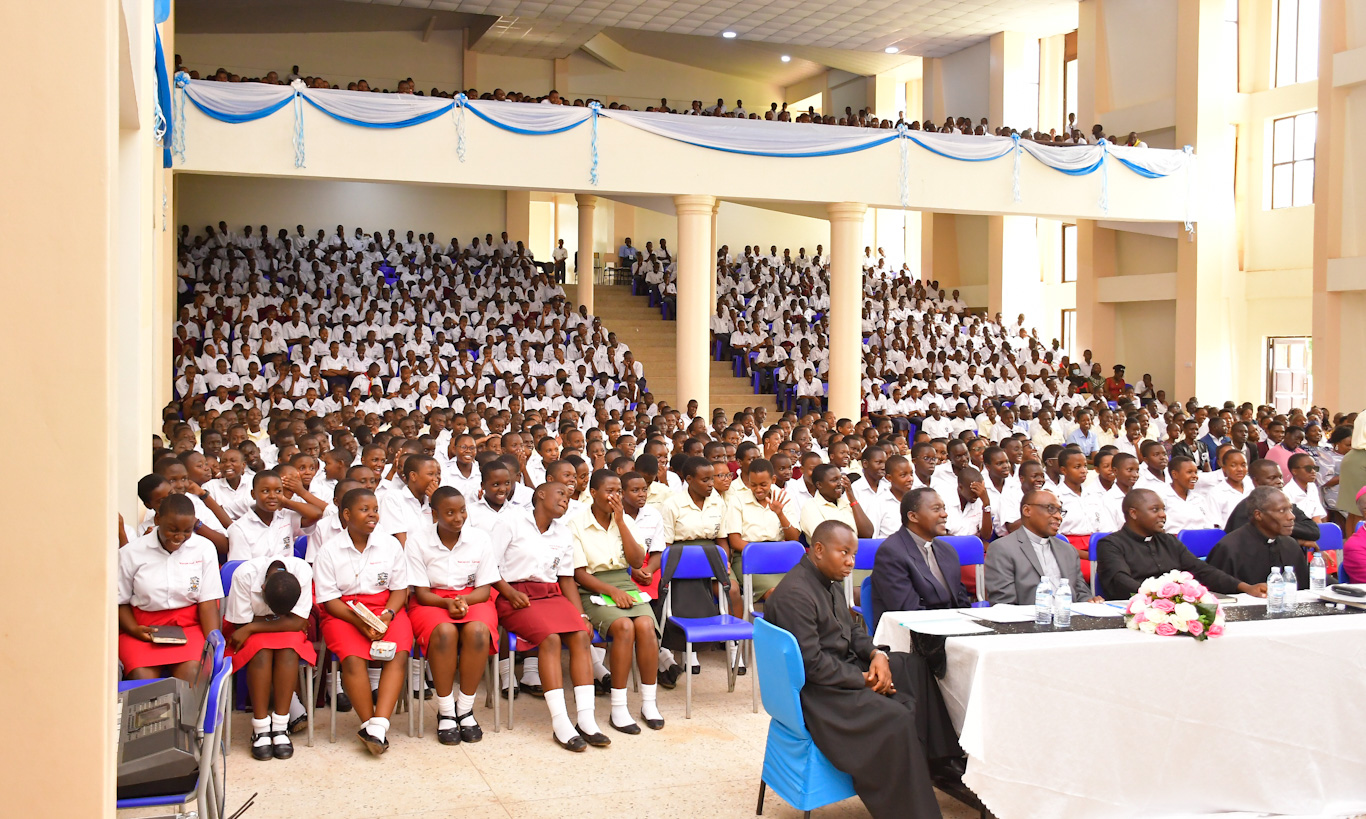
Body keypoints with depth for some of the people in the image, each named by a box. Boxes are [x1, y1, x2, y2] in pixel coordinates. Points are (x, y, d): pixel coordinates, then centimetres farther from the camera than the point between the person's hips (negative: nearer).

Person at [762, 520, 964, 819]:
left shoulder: (830, 583, 10)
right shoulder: (794, 594, -23)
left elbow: (852, 628, 19)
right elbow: (812, 664, -25)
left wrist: (876, 654, -2)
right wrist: (862, 680, -16)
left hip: (845, 666, 11)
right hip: (815, 691, -11)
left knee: (916, 668, 9)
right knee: (895, 719, -25)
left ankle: (943, 760, 13)